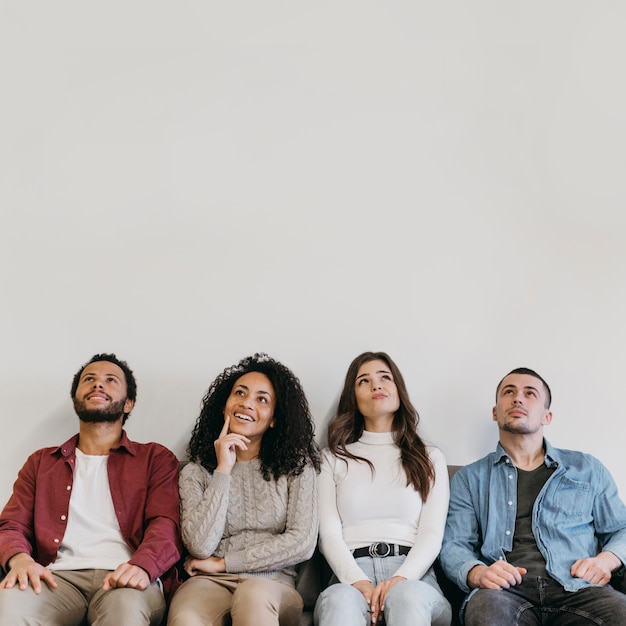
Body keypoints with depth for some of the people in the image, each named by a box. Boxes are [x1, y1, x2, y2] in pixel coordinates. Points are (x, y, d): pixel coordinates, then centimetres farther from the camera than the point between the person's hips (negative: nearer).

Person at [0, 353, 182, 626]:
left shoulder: (156, 459, 19)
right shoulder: (41, 462, 27)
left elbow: (166, 524, 4)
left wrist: (142, 566, -21)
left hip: (124, 581, -2)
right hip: (59, 576, 2)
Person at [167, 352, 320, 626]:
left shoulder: (296, 467, 9)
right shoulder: (195, 472, 11)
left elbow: (302, 543, -3)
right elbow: (200, 546, -6)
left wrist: (223, 563, -3)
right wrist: (223, 470, -5)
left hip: (272, 586, 0)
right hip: (210, 584, 1)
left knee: (253, 595, -39)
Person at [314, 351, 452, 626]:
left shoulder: (429, 458, 21)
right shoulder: (333, 458, 21)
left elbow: (432, 534, 7)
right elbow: (329, 534, 7)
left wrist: (401, 579, -16)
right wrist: (358, 581, -15)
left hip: (412, 577, 1)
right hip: (351, 575, 0)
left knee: (406, 596, -40)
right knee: (339, 600, -40)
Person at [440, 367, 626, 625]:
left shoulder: (587, 469, 23)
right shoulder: (469, 479, 20)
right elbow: (453, 546, 11)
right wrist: (478, 573, -13)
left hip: (577, 588, 2)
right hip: (507, 590, -2)